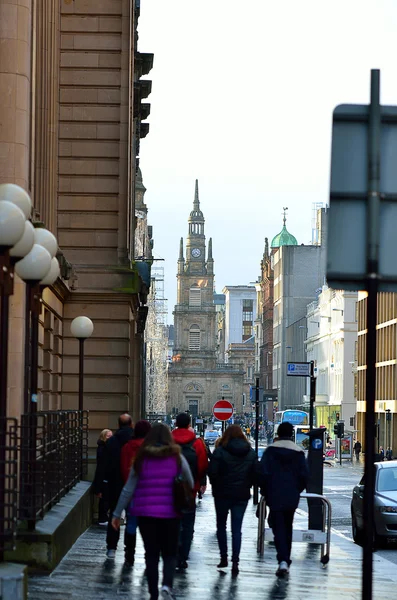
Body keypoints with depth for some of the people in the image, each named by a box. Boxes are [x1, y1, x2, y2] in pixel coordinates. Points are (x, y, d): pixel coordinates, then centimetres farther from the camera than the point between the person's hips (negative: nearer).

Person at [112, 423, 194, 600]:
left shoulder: (141, 459, 0)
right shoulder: (177, 458, -3)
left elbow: (128, 489, 2)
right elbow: (190, 485, 5)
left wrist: (117, 514, 9)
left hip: (145, 513, 1)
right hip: (170, 513, -1)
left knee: (151, 554, 10)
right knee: (170, 553, 10)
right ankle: (167, 584, -14)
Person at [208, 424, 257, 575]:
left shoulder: (220, 451, -9)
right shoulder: (250, 453, 4)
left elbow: (212, 472, -12)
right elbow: (255, 474, 4)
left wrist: (216, 486, 5)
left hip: (222, 494, -3)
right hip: (242, 495, 3)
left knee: (221, 525, 14)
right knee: (237, 529, 4)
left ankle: (223, 557, 12)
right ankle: (235, 561, -4)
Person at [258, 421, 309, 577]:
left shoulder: (271, 450, -4)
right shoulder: (298, 452, 2)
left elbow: (263, 473, -8)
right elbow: (304, 475, 0)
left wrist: (265, 491, 6)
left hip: (275, 496, -3)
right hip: (292, 498, 3)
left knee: (278, 527, -4)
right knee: (287, 528, 16)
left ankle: (283, 560, -22)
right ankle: (286, 561, 22)